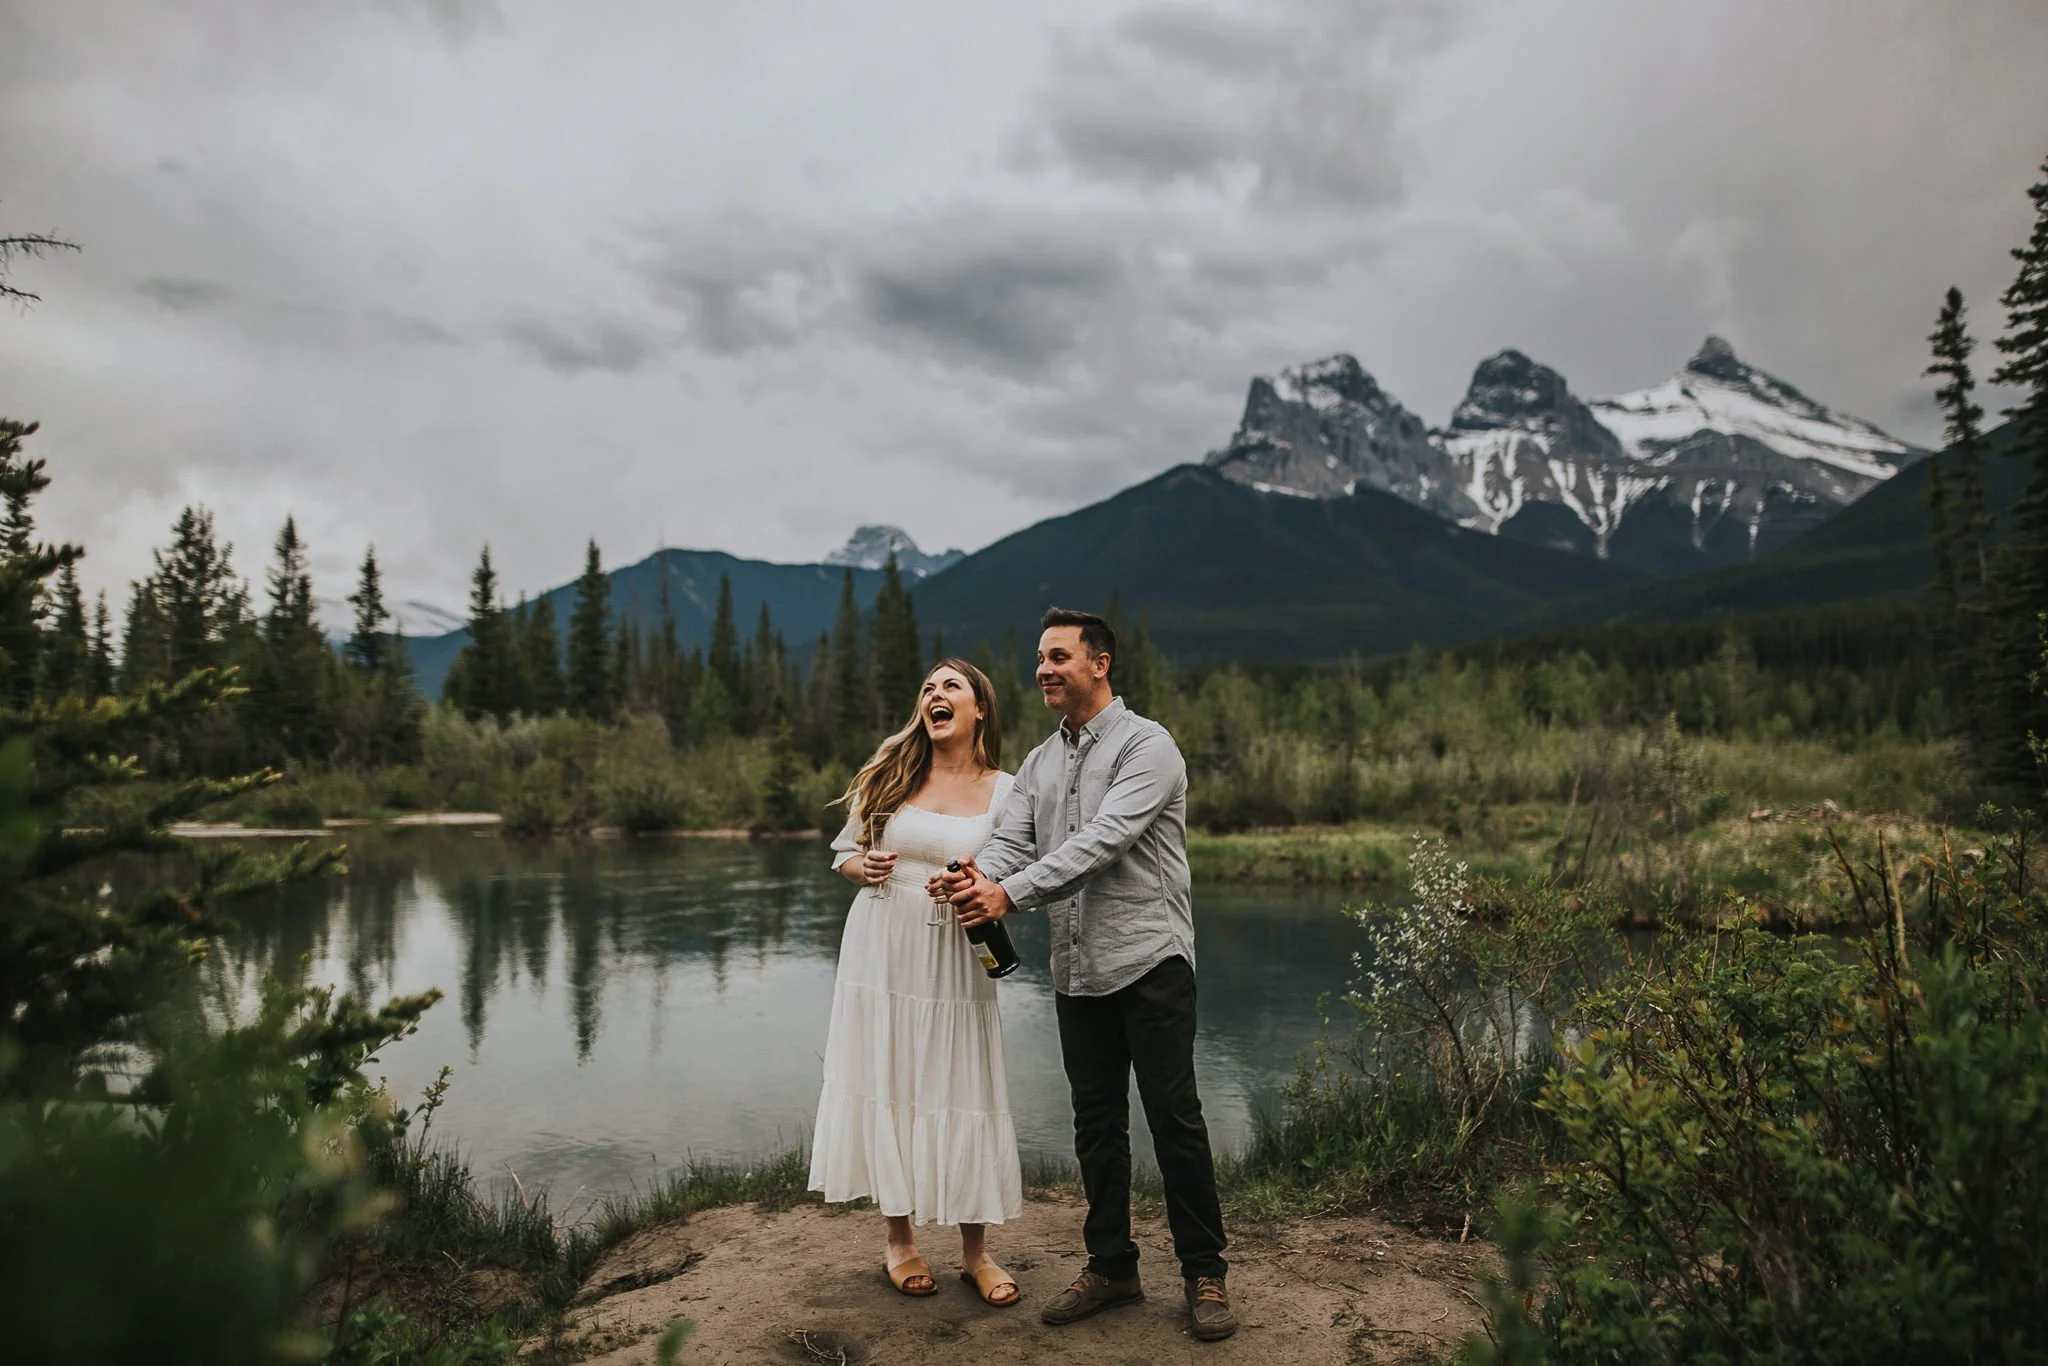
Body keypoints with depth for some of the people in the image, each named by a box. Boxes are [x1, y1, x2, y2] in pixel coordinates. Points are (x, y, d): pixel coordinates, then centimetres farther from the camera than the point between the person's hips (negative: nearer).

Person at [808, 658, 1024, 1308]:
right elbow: (844, 851, 12)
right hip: (882, 948, 1)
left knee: (963, 1092, 1)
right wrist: (864, 867, -9)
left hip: (957, 957, -1)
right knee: (888, 1087, 6)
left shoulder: (1004, 790, 0)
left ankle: (975, 1251, 19)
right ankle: (900, 1241, 25)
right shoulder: (890, 773, 4)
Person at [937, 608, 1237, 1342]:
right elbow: (1009, 839, 0)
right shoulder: (1040, 761, 13)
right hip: (1076, 970, 6)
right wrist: (975, 875, -24)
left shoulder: (1145, 744, -9)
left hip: (1148, 959, -6)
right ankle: (1111, 1266, 25)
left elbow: (1103, 840, -22)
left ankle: (1205, 1273, 13)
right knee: (1096, 1123, 12)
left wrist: (1011, 892, -29)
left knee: (1173, 1116, -1)